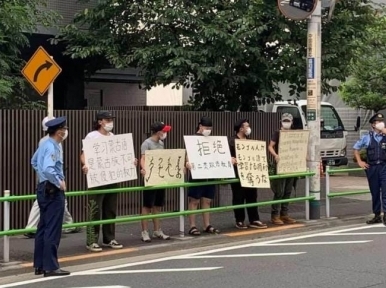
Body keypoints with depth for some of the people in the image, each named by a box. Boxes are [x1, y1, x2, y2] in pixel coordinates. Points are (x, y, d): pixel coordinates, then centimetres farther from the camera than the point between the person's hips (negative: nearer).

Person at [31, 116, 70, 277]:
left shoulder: (45, 144, 11)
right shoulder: (52, 147, -19)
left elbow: (34, 162, 27)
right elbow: (47, 169, -32)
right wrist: (59, 182, -20)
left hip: (44, 188, 10)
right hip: (53, 190, -10)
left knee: (43, 228, 14)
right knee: (53, 230, -6)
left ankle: (39, 265, 19)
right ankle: (50, 267, -4)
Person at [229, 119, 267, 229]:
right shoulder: (232, 141, -6)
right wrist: (232, 160, -31)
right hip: (238, 174, -7)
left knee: (252, 197, 7)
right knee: (239, 198, 1)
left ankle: (254, 220, 11)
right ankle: (239, 221, 9)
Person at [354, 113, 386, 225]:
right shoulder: (367, 137, 6)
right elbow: (356, 149, 17)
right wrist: (359, 162, 9)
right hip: (371, 168, 2)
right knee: (374, 193, 9)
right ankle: (377, 216, 19)